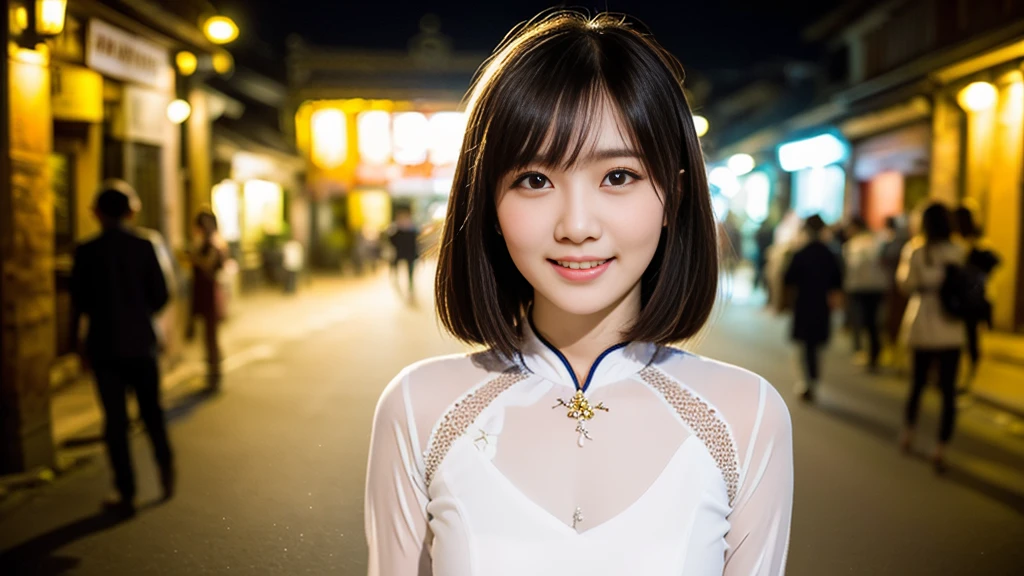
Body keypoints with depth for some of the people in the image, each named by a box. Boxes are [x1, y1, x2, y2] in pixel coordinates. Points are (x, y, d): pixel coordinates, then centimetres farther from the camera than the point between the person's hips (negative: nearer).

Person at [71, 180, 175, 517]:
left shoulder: (87, 252, -7)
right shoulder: (145, 246, -5)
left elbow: (79, 303, -3)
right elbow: (161, 295, -4)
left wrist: (80, 343, 11)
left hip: (105, 346, -1)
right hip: (142, 343, 1)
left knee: (115, 419, 5)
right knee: (152, 410, 19)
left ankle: (126, 495, 9)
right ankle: (166, 468, 17)